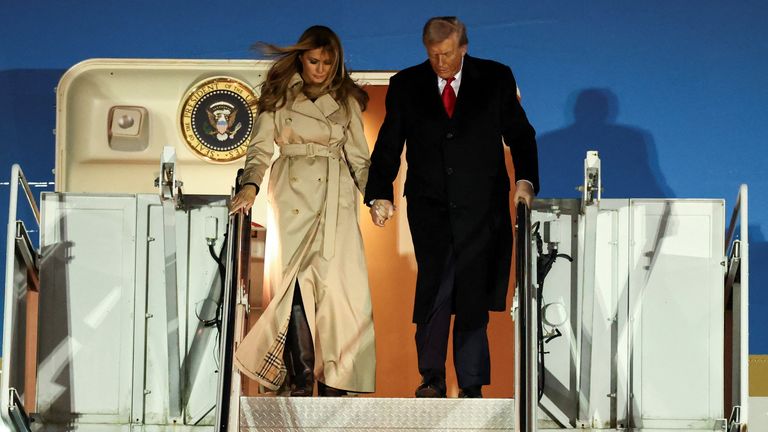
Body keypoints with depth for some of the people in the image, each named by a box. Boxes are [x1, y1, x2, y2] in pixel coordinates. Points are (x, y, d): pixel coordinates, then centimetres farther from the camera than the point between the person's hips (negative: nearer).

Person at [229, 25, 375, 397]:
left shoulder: (346, 100, 14)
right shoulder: (279, 96, 9)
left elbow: (359, 156, 15)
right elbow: (260, 148, 4)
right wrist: (250, 185, -13)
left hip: (336, 199, 1)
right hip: (293, 195, -1)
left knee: (337, 281, -9)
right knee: (297, 281, -9)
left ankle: (332, 380, -5)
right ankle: (301, 379, -5)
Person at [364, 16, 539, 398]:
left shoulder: (496, 78, 5)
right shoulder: (406, 85, 6)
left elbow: (519, 133, 7)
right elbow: (388, 145, 5)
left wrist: (525, 179, -8)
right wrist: (380, 195, -8)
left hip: (480, 206, 0)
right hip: (430, 206, 0)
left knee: (473, 295, 0)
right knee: (434, 289, -7)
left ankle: (471, 385, 7)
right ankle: (431, 378, 7)